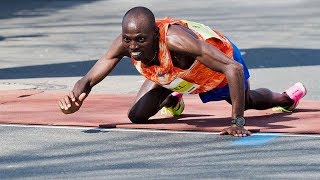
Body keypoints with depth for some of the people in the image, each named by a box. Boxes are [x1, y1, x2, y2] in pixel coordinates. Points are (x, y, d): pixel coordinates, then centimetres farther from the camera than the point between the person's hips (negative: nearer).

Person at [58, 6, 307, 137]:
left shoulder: (175, 40, -50)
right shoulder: (124, 44, -36)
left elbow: (234, 68, -50)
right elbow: (89, 79, -30)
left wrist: (238, 122, -51)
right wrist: (76, 98, -54)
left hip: (221, 60, -3)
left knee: (248, 101, 25)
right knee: (137, 116, -9)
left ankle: (286, 97, 62)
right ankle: (172, 101, 27)